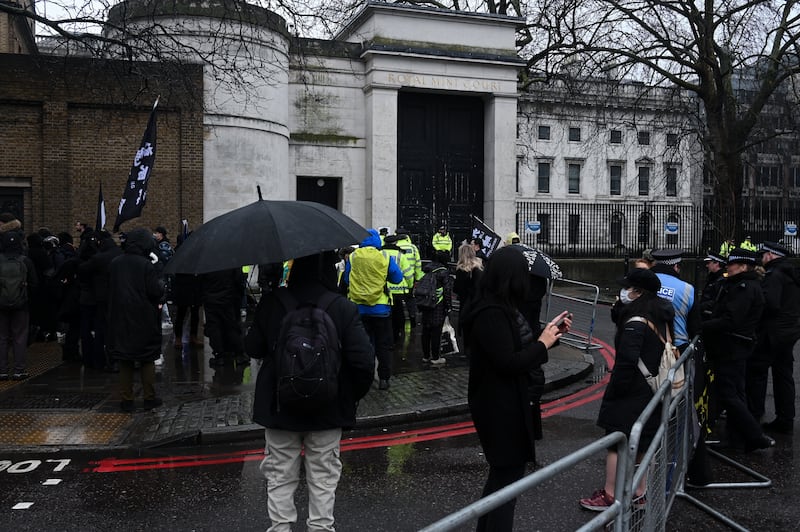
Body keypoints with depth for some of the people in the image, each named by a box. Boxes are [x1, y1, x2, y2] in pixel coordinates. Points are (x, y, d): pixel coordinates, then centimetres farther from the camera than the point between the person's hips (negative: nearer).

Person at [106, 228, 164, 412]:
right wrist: (162, 285, 4)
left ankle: (126, 400, 13)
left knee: (125, 362, 11)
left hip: (120, 319, 4)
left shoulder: (115, 263, 1)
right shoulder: (146, 265, -14)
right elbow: (155, 291, -16)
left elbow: (109, 288, 9)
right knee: (147, 360, 8)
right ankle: (149, 398, 12)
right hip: (144, 319, -4)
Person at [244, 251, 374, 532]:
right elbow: (365, 361, -18)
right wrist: (354, 394, -1)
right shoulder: (343, 308, -16)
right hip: (328, 409, -1)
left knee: (280, 475, 17)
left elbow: (253, 349, -1)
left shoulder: (270, 303, -11)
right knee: (323, 477, 16)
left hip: (279, 406, 1)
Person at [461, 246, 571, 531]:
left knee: (502, 473, 23)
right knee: (508, 475, 2)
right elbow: (509, 363, -28)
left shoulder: (502, 308, 8)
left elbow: (519, 346, 15)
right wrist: (543, 344, -16)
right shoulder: (491, 314, -25)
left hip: (506, 403, 11)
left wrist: (552, 333, 9)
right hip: (499, 407, -11)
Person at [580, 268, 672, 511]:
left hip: (631, 393, -9)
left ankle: (609, 495, 12)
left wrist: (614, 390, -14)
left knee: (616, 442, 3)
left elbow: (626, 361, -24)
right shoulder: (660, 318, 4)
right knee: (645, 442, 16)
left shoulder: (636, 323, -22)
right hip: (653, 391, 9)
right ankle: (641, 492, 28)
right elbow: (662, 353, 12)